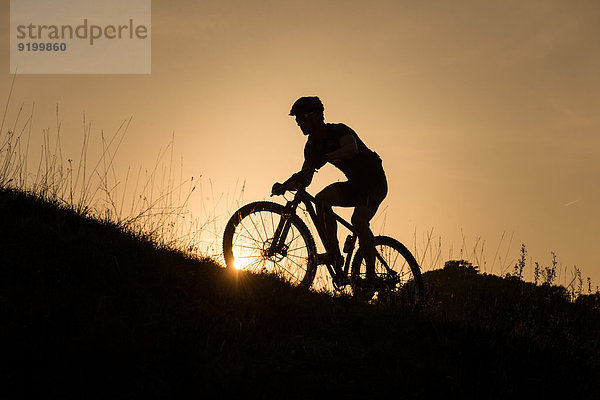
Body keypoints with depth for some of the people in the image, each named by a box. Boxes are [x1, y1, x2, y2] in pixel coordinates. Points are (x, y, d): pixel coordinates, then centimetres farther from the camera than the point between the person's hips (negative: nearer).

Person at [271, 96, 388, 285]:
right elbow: (305, 178, 2)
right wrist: (284, 186, -17)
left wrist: (323, 158, -50)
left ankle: (371, 275, -22)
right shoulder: (313, 145, 4)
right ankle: (335, 258, -20)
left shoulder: (338, 130, -18)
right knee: (322, 199, -21)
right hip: (354, 184, 7)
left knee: (358, 220, -30)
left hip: (375, 182, -7)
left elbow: (352, 149, -40)